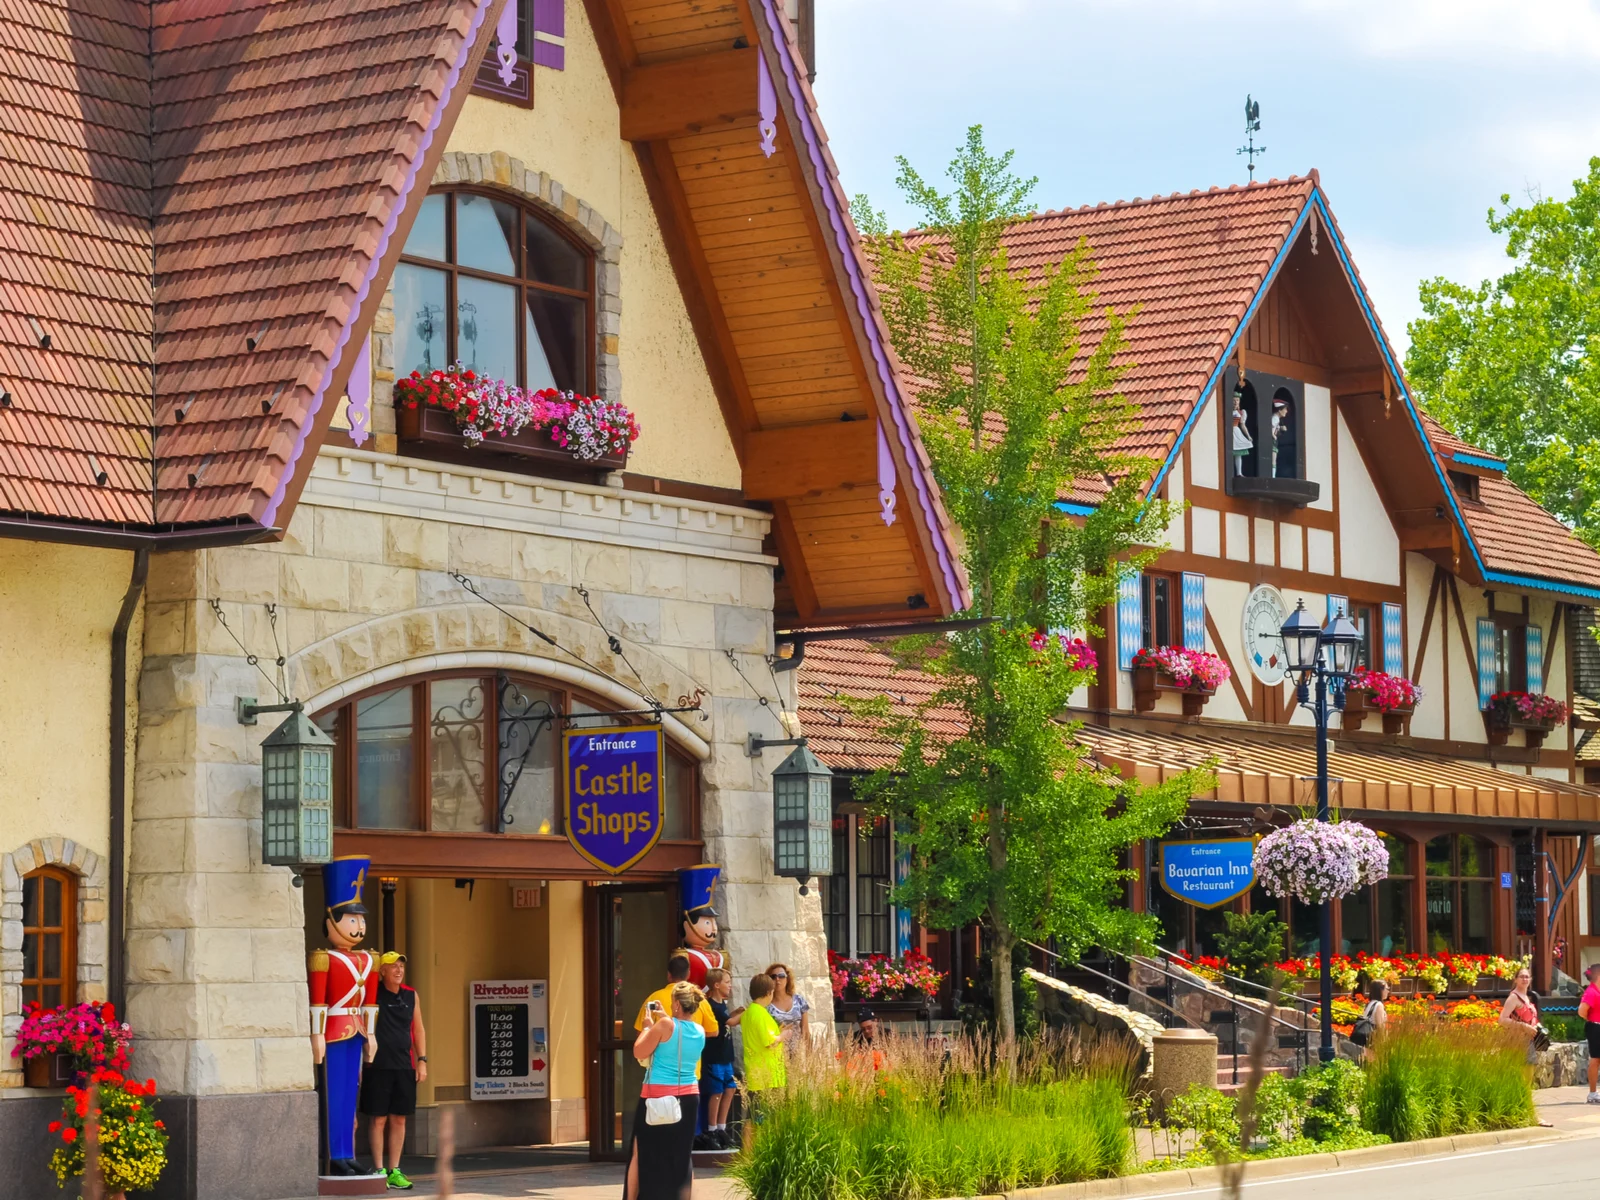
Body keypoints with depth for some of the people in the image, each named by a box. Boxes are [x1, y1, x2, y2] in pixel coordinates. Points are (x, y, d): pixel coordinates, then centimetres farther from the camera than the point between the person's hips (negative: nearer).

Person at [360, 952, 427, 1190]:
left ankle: (394, 1170, 12)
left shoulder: (411, 996, 9)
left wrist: (422, 1060, 8)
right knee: (379, 1119, -1)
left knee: (399, 1119, 6)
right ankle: (378, 1170, 5)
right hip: (378, 1066, -4)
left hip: (404, 1067, 4)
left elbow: (419, 1029, 15)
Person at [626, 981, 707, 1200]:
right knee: (683, 1155, 9)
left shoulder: (665, 1025, -14)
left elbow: (639, 1053, -8)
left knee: (641, 1153, 7)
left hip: (656, 1096, -5)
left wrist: (648, 1025, 4)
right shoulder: (700, 1032, 5)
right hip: (688, 1097, 5)